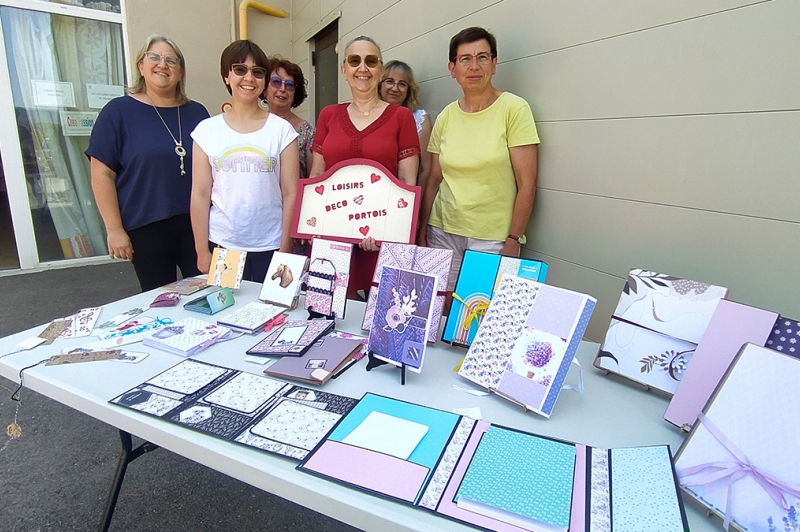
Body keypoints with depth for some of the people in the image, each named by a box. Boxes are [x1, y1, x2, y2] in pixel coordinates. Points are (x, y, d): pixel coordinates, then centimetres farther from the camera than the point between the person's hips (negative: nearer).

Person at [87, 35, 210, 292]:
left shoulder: (197, 113, 9)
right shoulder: (118, 111, 0)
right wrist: (114, 229, -7)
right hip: (147, 229, -2)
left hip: (197, 223, 2)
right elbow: (102, 175, -2)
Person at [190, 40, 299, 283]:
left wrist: (285, 250, -5)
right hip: (222, 246, 1)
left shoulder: (282, 129, 0)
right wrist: (202, 251, 1)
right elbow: (200, 195, 4)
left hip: (270, 247, -1)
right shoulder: (207, 130, 4)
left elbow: (290, 194, -2)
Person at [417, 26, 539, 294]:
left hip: (493, 237, -3)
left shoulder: (514, 109, -6)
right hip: (443, 231, 4)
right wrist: (421, 232, 7)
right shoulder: (445, 117, 6)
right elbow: (433, 181, 10)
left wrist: (513, 240, -11)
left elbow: (527, 184, -8)